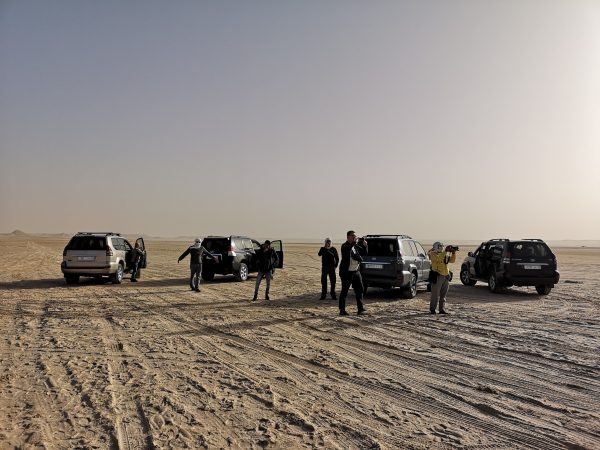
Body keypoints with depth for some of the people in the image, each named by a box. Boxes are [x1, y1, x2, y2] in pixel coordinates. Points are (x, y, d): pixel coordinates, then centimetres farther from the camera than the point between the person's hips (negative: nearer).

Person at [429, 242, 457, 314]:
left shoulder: (445, 254, 17)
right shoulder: (433, 254, -4)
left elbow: (452, 260, 14)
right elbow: (438, 258, -24)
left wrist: (453, 252, -1)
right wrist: (445, 251, -24)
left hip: (445, 276, 7)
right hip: (437, 276, -7)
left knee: (443, 294, 9)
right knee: (435, 294, -4)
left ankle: (442, 309, 14)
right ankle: (432, 309, 4)